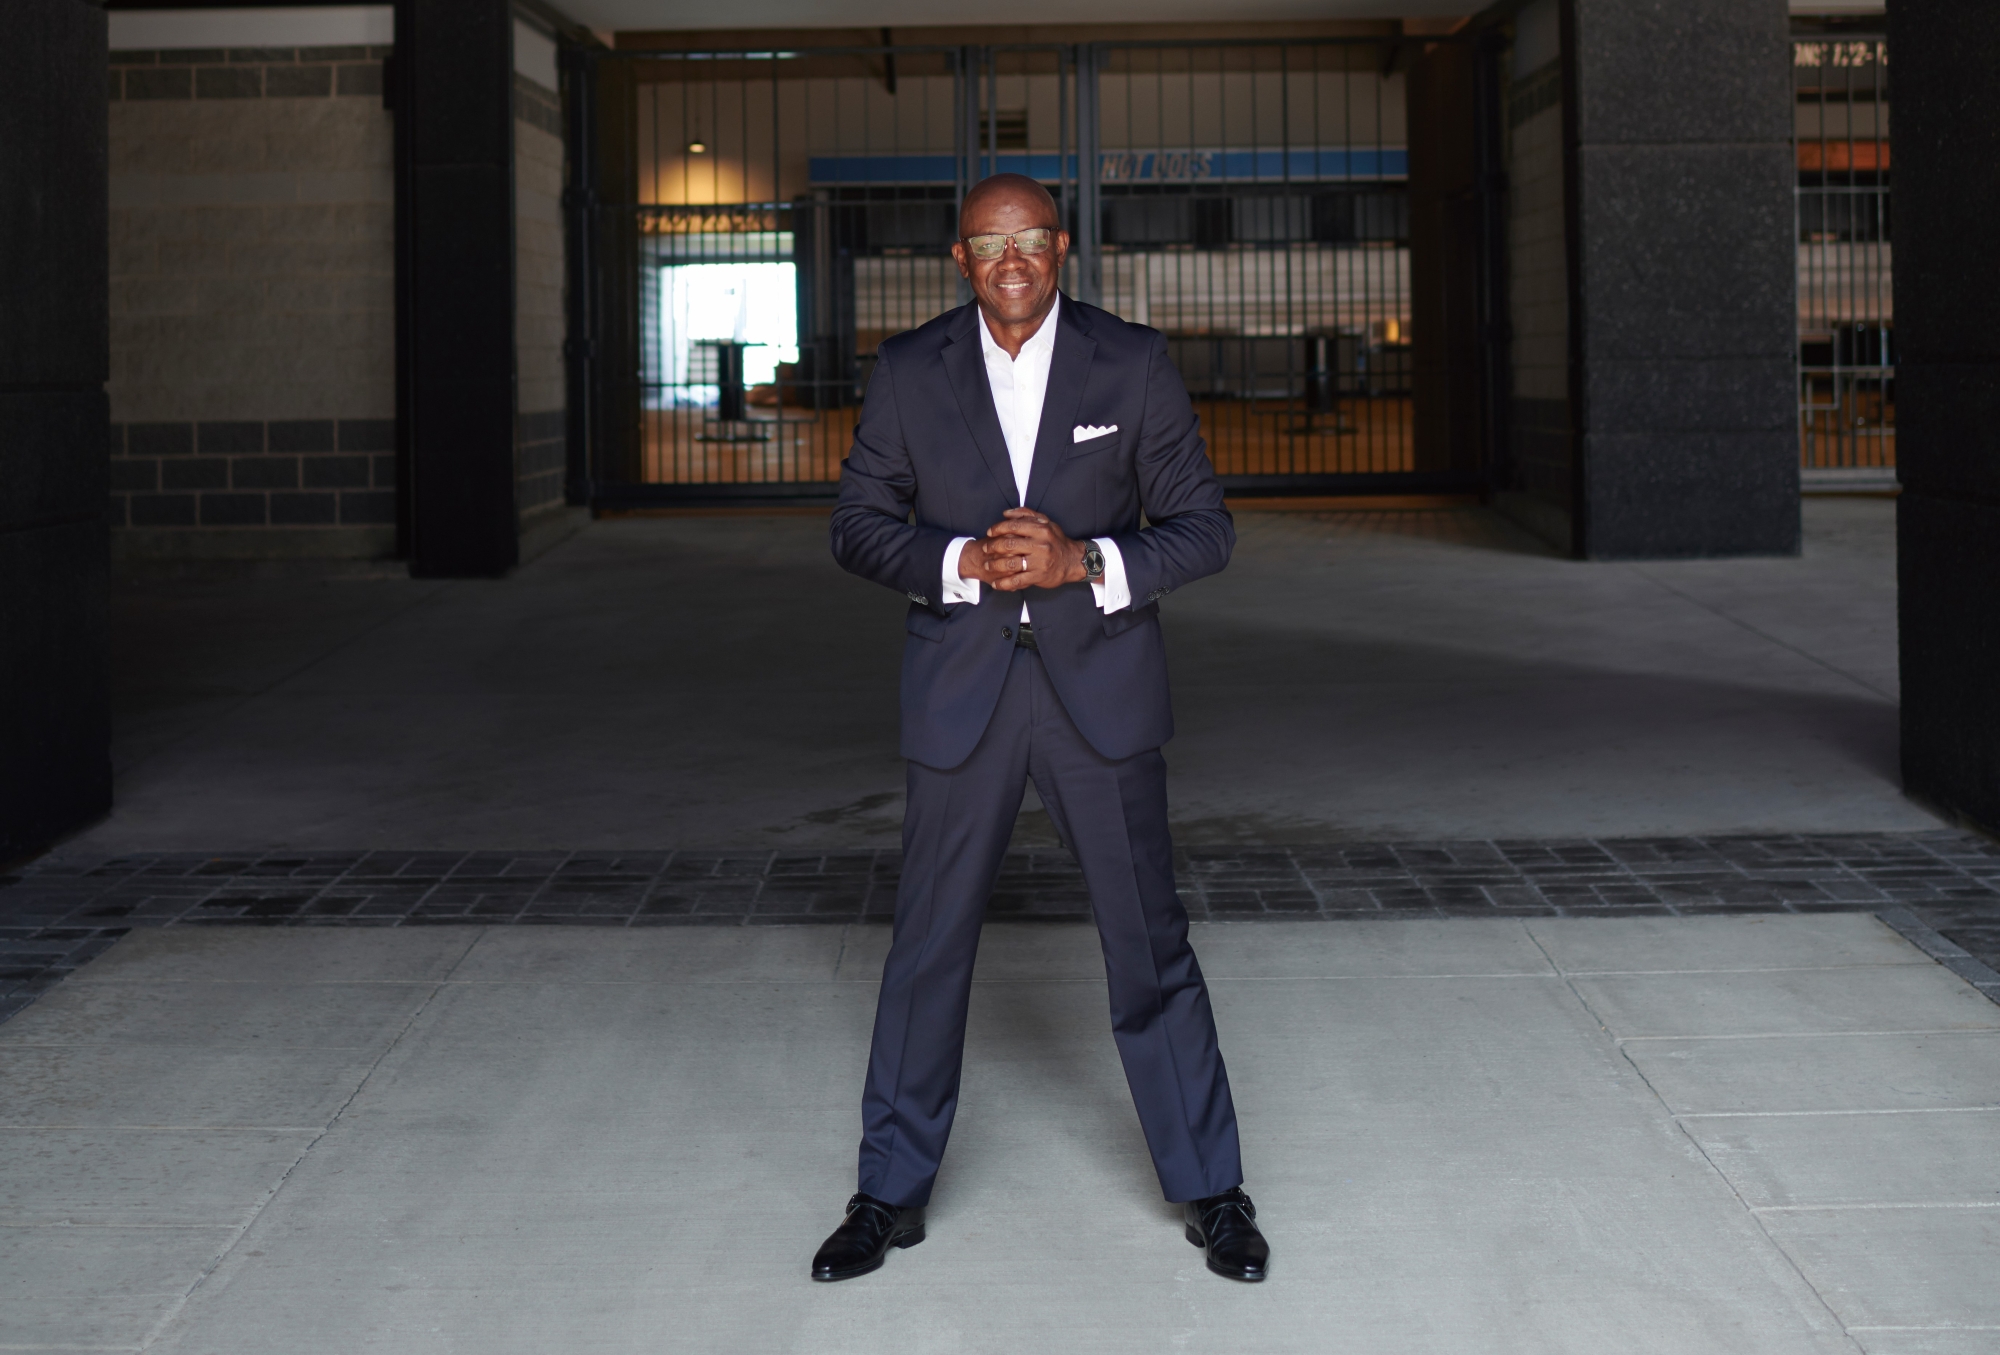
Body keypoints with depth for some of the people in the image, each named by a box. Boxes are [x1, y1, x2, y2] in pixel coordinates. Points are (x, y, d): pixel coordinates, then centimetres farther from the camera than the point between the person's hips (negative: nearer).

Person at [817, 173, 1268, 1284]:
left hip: (1100, 689, -1)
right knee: (927, 948, 7)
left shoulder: (1134, 365, -3)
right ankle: (891, 1195, 22)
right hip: (960, 693, 1)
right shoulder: (908, 372, 0)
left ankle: (1209, 1191, 20)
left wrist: (1086, 561, -19)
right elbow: (858, 525, 3)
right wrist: (965, 561, -16)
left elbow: (1201, 527, -1)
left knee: (1150, 949, 5)